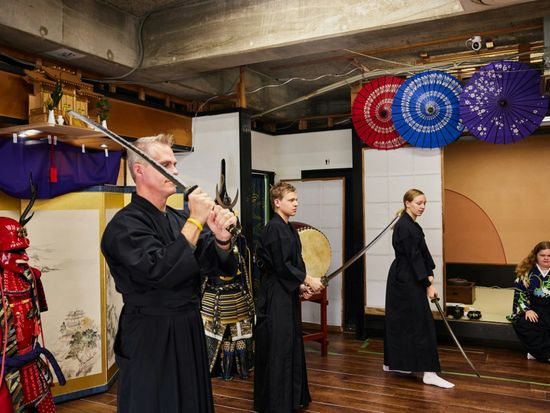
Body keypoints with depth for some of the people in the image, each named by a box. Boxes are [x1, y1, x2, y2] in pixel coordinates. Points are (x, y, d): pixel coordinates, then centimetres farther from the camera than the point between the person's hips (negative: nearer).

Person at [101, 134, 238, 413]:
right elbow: (162, 272, -28)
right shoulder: (125, 225, -14)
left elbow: (226, 266, 4)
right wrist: (195, 222, -23)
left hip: (189, 333, 7)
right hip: (150, 340, -7)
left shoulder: (178, 219, 6)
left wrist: (221, 238, -17)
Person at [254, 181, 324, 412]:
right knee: (278, 346, -2)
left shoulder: (288, 228, 13)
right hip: (276, 295, -10)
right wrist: (308, 280, -15)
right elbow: (281, 265, -20)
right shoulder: (274, 228, -16)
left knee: (292, 343, 16)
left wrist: (301, 285, 6)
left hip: (288, 293, 10)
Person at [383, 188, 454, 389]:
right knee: (421, 322, -8)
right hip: (405, 280, -10)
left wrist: (429, 275, -1)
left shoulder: (412, 225, 14)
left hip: (402, 279, 10)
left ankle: (392, 363, 26)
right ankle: (428, 372, -4)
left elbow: (422, 253, 12)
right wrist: (428, 284, -17)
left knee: (399, 320, 15)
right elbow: (413, 256, -19)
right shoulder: (404, 226, -17)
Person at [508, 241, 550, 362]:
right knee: (522, 324, -30)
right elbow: (519, 293, 3)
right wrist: (527, 310, -12)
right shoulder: (527, 273, 6)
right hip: (532, 308, 0)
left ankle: (540, 353, -22)